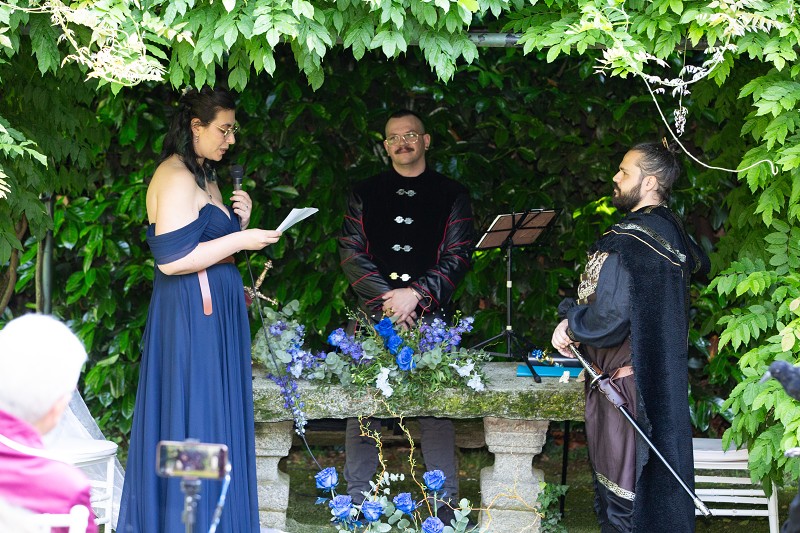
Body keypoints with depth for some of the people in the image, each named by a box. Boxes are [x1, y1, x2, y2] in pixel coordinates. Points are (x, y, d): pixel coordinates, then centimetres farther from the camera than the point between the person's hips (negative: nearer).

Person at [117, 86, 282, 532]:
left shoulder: (205, 177, 16)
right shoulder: (175, 178, -14)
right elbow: (171, 259, -21)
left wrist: (240, 221, 4)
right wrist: (240, 240, -17)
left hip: (214, 315, 10)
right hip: (190, 316, -10)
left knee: (217, 421, 11)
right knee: (194, 424, -5)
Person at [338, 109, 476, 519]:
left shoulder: (451, 195, 9)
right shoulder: (364, 194, 14)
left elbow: (458, 257, 1)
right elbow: (351, 253, 6)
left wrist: (415, 293, -12)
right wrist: (387, 298, -8)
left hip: (430, 319, -1)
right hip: (374, 317, 1)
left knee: (436, 408, -4)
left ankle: (446, 502, 2)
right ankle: (357, 501, 5)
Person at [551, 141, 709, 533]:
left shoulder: (627, 243, -20)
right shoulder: (671, 231, 8)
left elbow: (607, 319, -24)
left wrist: (570, 327, -4)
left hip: (626, 382, -9)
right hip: (664, 380, 9)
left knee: (620, 499, -1)